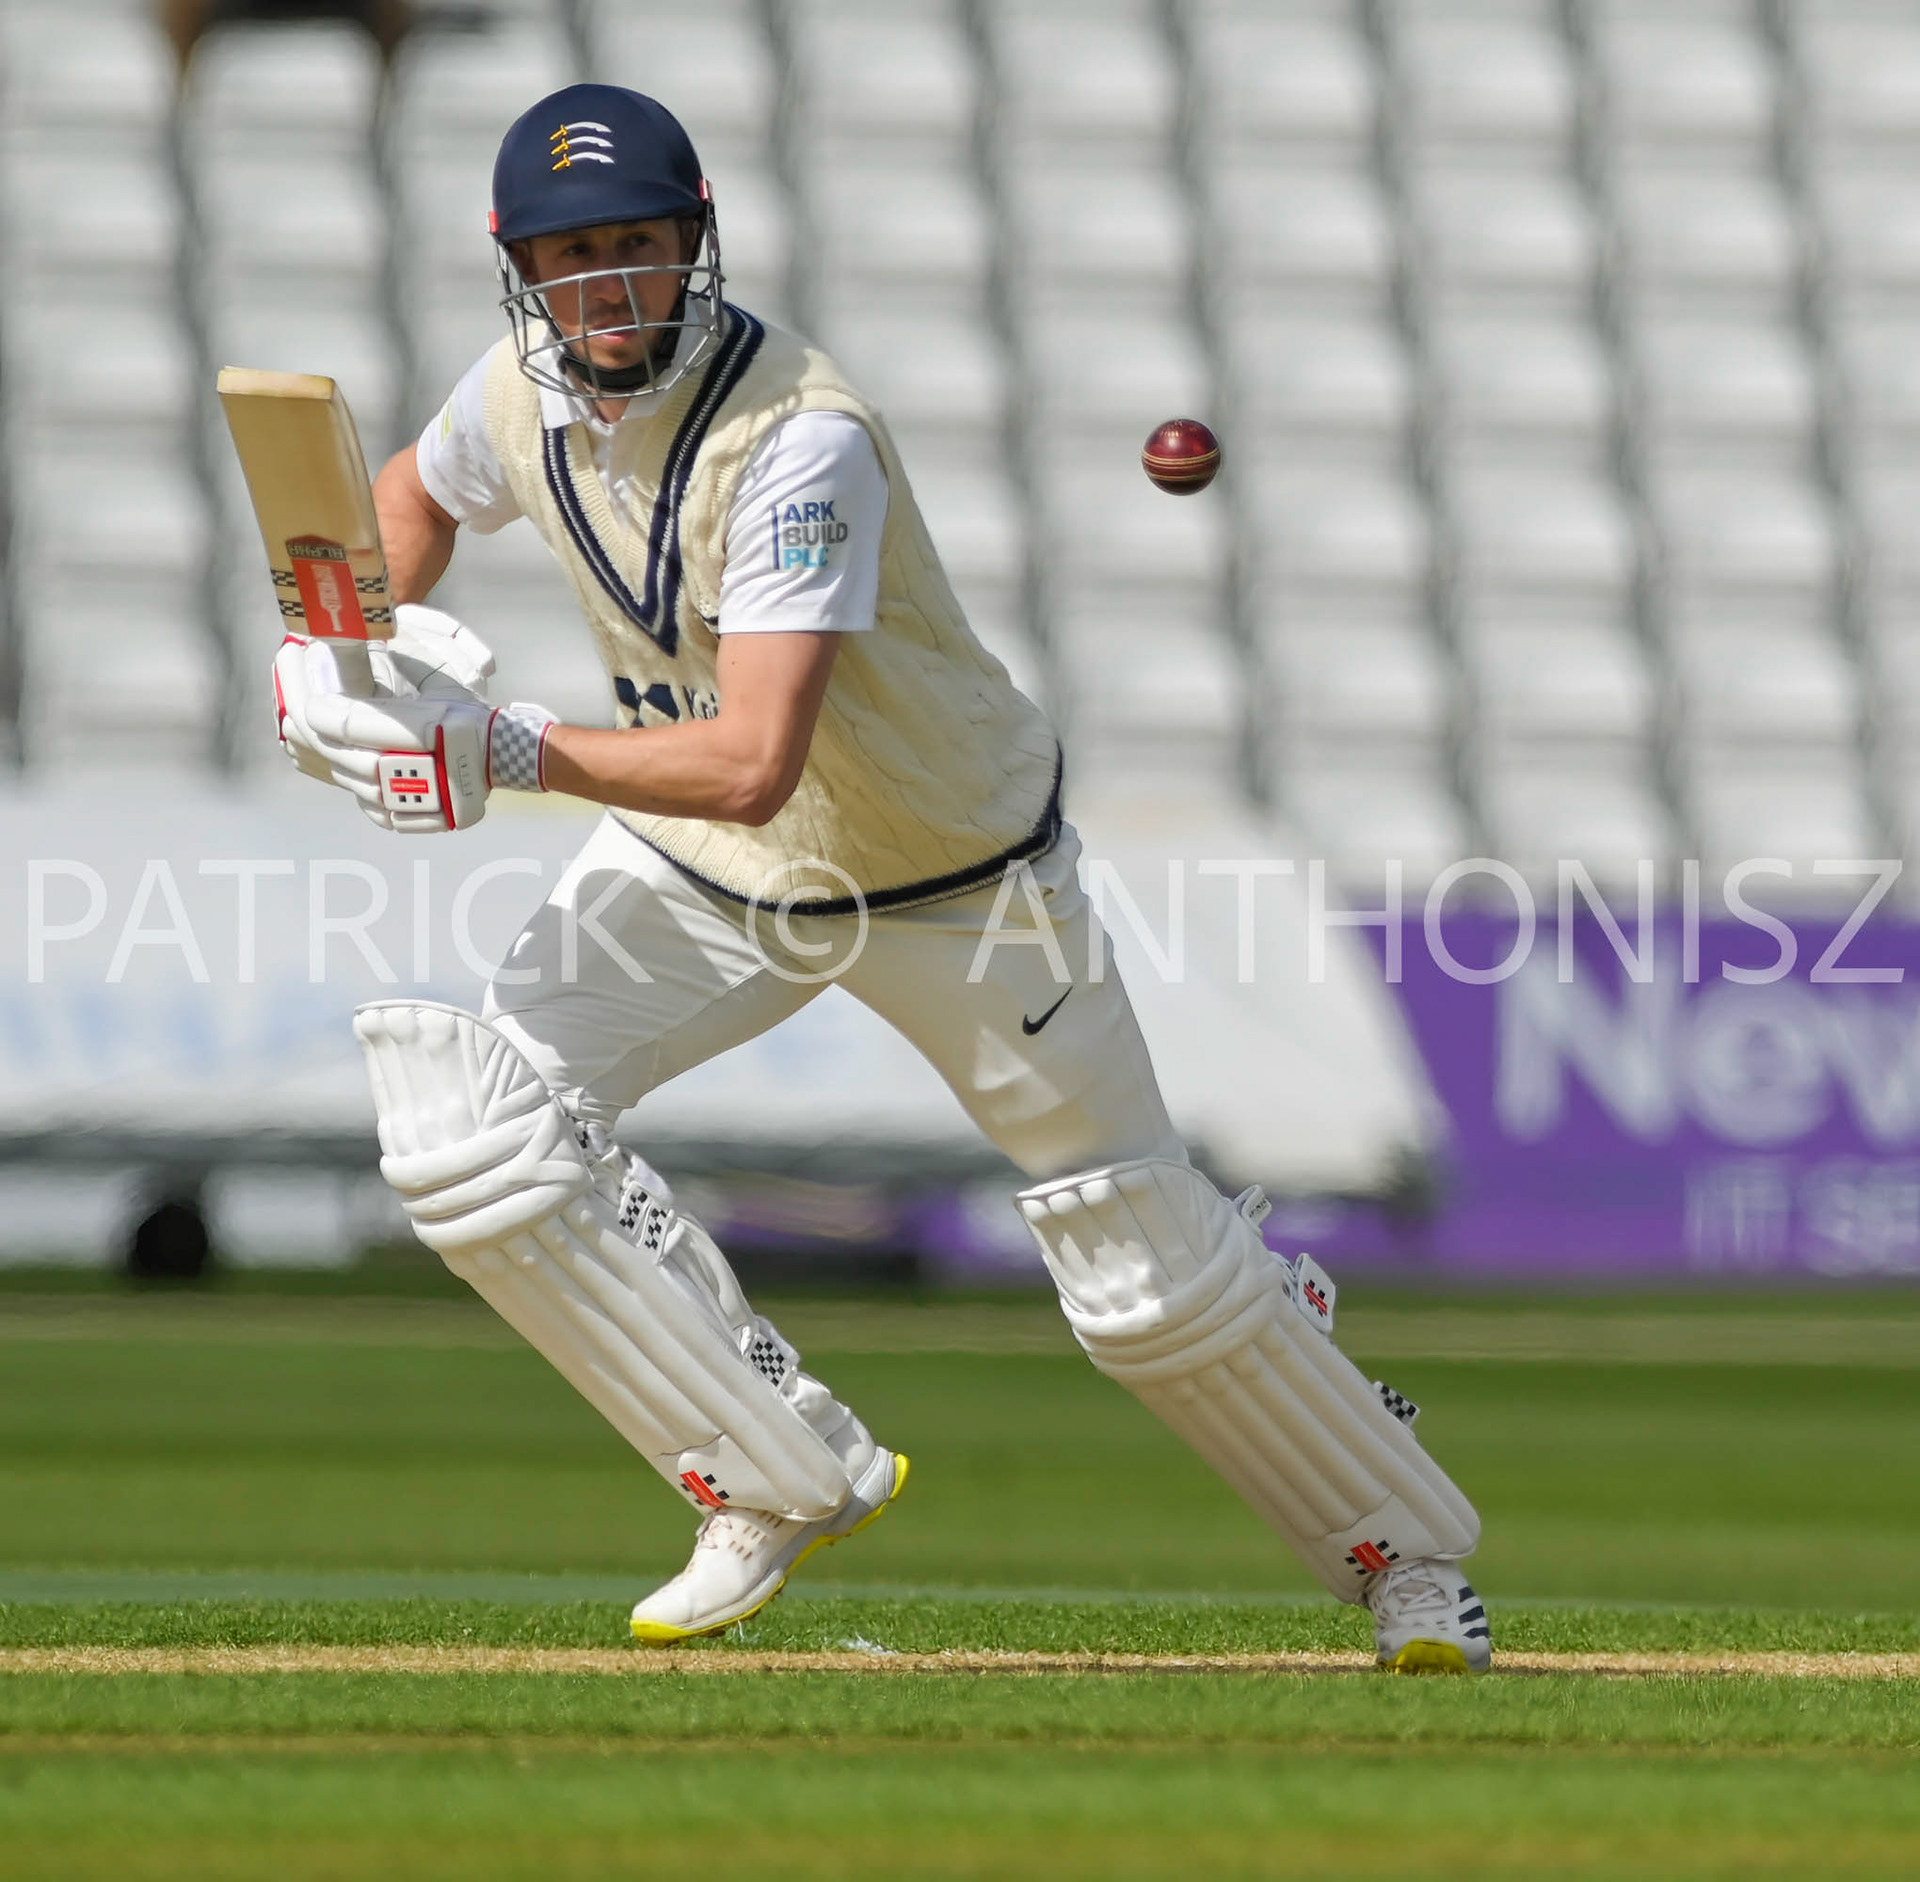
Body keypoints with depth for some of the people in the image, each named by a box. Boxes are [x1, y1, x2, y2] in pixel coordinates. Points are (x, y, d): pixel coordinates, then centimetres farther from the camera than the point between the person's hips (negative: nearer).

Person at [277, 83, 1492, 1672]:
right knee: (473, 1129, -15)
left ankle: (1410, 1552, 27)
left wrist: (516, 752, -48)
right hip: (708, 879, 6)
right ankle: (792, 1481, -3)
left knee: (1147, 1268, 2)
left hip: (962, 881, -6)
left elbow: (752, 765, -40)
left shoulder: (800, 438, -33)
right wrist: (363, 660, -4)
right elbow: (418, 494, 14)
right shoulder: (524, 399, -12)